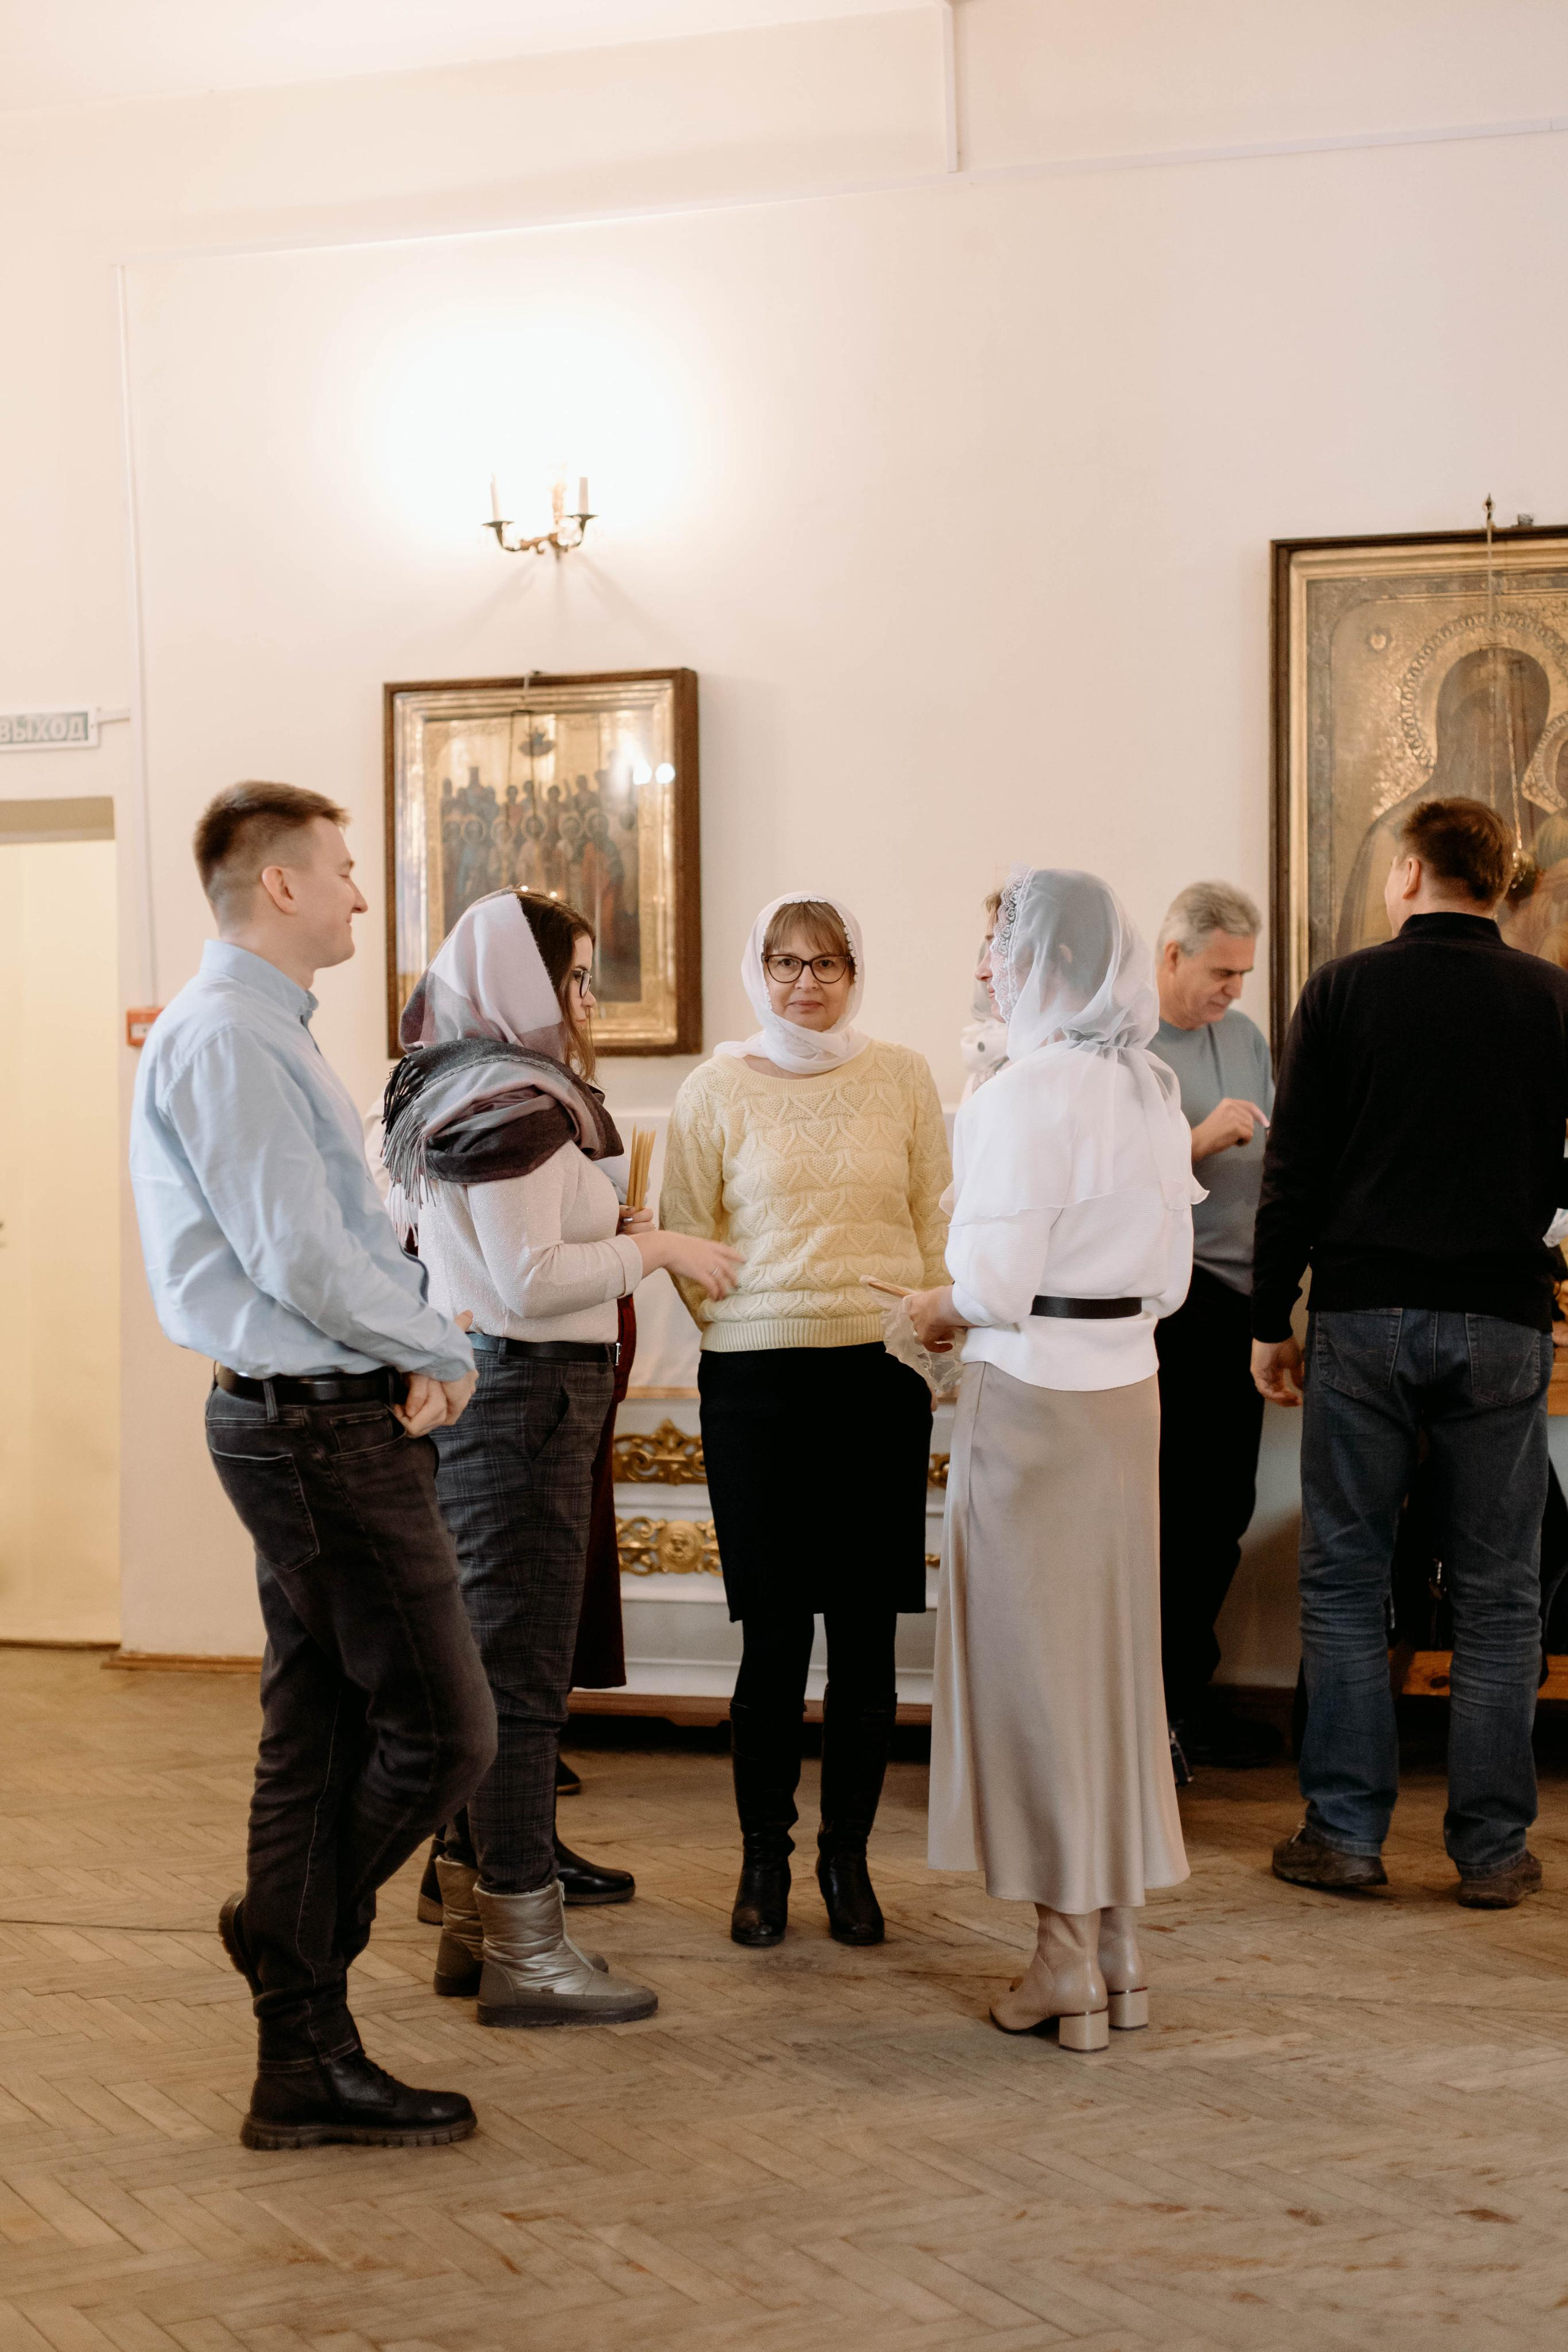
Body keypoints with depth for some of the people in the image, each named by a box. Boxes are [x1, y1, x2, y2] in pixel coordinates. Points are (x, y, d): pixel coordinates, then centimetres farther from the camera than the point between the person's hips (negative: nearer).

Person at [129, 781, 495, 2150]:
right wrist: (446, 1352, -7)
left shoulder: (266, 1034, 19)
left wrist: (414, 1360, 5)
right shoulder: (227, 1038, -14)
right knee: (443, 1729, -6)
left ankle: (307, 2065, 20)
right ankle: (293, 1936, 15)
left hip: (334, 1426, 11)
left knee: (321, 1743, 12)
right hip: (321, 1431, -11)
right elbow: (302, 1264, -20)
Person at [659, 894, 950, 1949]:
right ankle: (764, 1859, 15)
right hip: (757, 1377, -1)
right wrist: (740, 1327, 0)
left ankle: (849, 1856, 18)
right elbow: (685, 1235, 8)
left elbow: (936, 1224, 11)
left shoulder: (903, 1078, 8)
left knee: (867, 1628, 4)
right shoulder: (716, 1090, 4)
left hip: (882, 1374, 1)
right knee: (776, 1631, 0)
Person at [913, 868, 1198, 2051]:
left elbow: (999, 1285, -18)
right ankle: (1119, 1948, 23)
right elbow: (1169, 1275, 13)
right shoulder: (1151, 1090, 8)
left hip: (1035, 1394, -8)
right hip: (1128, 1387, 8)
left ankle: (1067, 1963, 10)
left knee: (1033, 1663, 3)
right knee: (1115, 1652, 14)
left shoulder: (1023, 1096, -17)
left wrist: (940, 1306, 1)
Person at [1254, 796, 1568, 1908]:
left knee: (1346, 1581, 7)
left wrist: (1272, 1321, 4)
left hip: (1365, 1317, -1)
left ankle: (1346, 1830, 8)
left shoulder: (1345, 990, 0)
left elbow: (1294, 1172, -1)